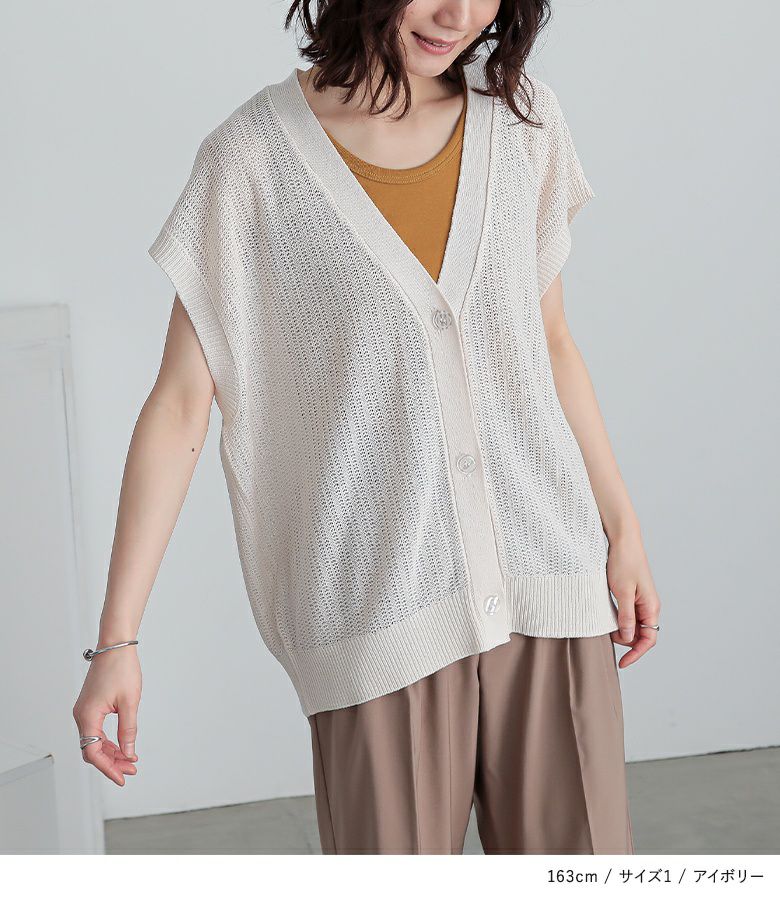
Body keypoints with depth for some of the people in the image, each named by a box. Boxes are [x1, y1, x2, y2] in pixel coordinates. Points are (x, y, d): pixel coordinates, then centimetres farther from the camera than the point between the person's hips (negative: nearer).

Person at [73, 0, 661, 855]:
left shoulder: (523, 120, 4)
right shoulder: (254, 156, -7)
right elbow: (179, 406, -7)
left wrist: (622, 527, 15)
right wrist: (116, 640, -9)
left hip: (546, 583, 4)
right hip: (378, 595, -3)